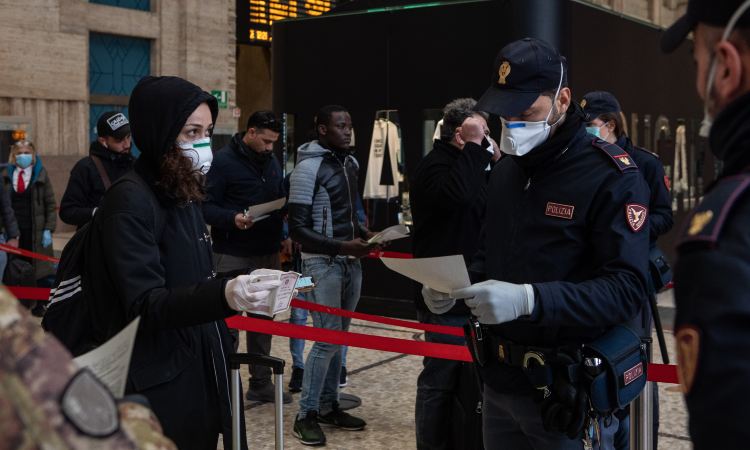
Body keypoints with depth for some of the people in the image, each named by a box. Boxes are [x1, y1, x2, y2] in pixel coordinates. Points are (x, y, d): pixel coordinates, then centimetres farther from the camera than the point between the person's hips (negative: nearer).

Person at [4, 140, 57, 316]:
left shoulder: (41, 175, 1)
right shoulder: (7, 176, 8)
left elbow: (51, 205, -1)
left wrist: (48, 229, -9)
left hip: (36, 231, -2)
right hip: (15, 231, 2)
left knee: (39, 269, 4)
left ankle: (40, 304, 14)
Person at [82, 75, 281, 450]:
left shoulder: (183, 194, 11)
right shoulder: (130, 201, -16)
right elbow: (146, 304, -25)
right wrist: (223, 296, -39)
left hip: (201, 376, 9)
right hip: (158, 387, -8)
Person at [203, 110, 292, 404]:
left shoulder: (271, 160, 11)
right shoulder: (225, 160, -10)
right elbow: (207, 207, -13)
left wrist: (283, 235, 8)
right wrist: (233, 218, -30)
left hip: (267, 253, 7)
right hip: (233, 257, -7)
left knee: (263, 319, 12)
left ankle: (261, 382, 23)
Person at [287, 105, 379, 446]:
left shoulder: (351, 163, 10)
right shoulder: (308, 168, -13)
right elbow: (298, 229, -15)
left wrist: (364, 234, 2)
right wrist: (341, 247, -23)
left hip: (350, 262, 7)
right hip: (322, 263, -7)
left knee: (340, 337, 12)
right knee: (327, 338, -6)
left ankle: (329, 406, 24)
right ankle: (306, 414, 8)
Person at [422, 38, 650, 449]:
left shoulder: (612, 177, -14)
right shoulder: (504, 170, 9)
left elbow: (627, 289, -21)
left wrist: (530, 299, -32)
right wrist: (457, 285, -3)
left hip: (569, 389, -7)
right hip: (500, 380, 7)